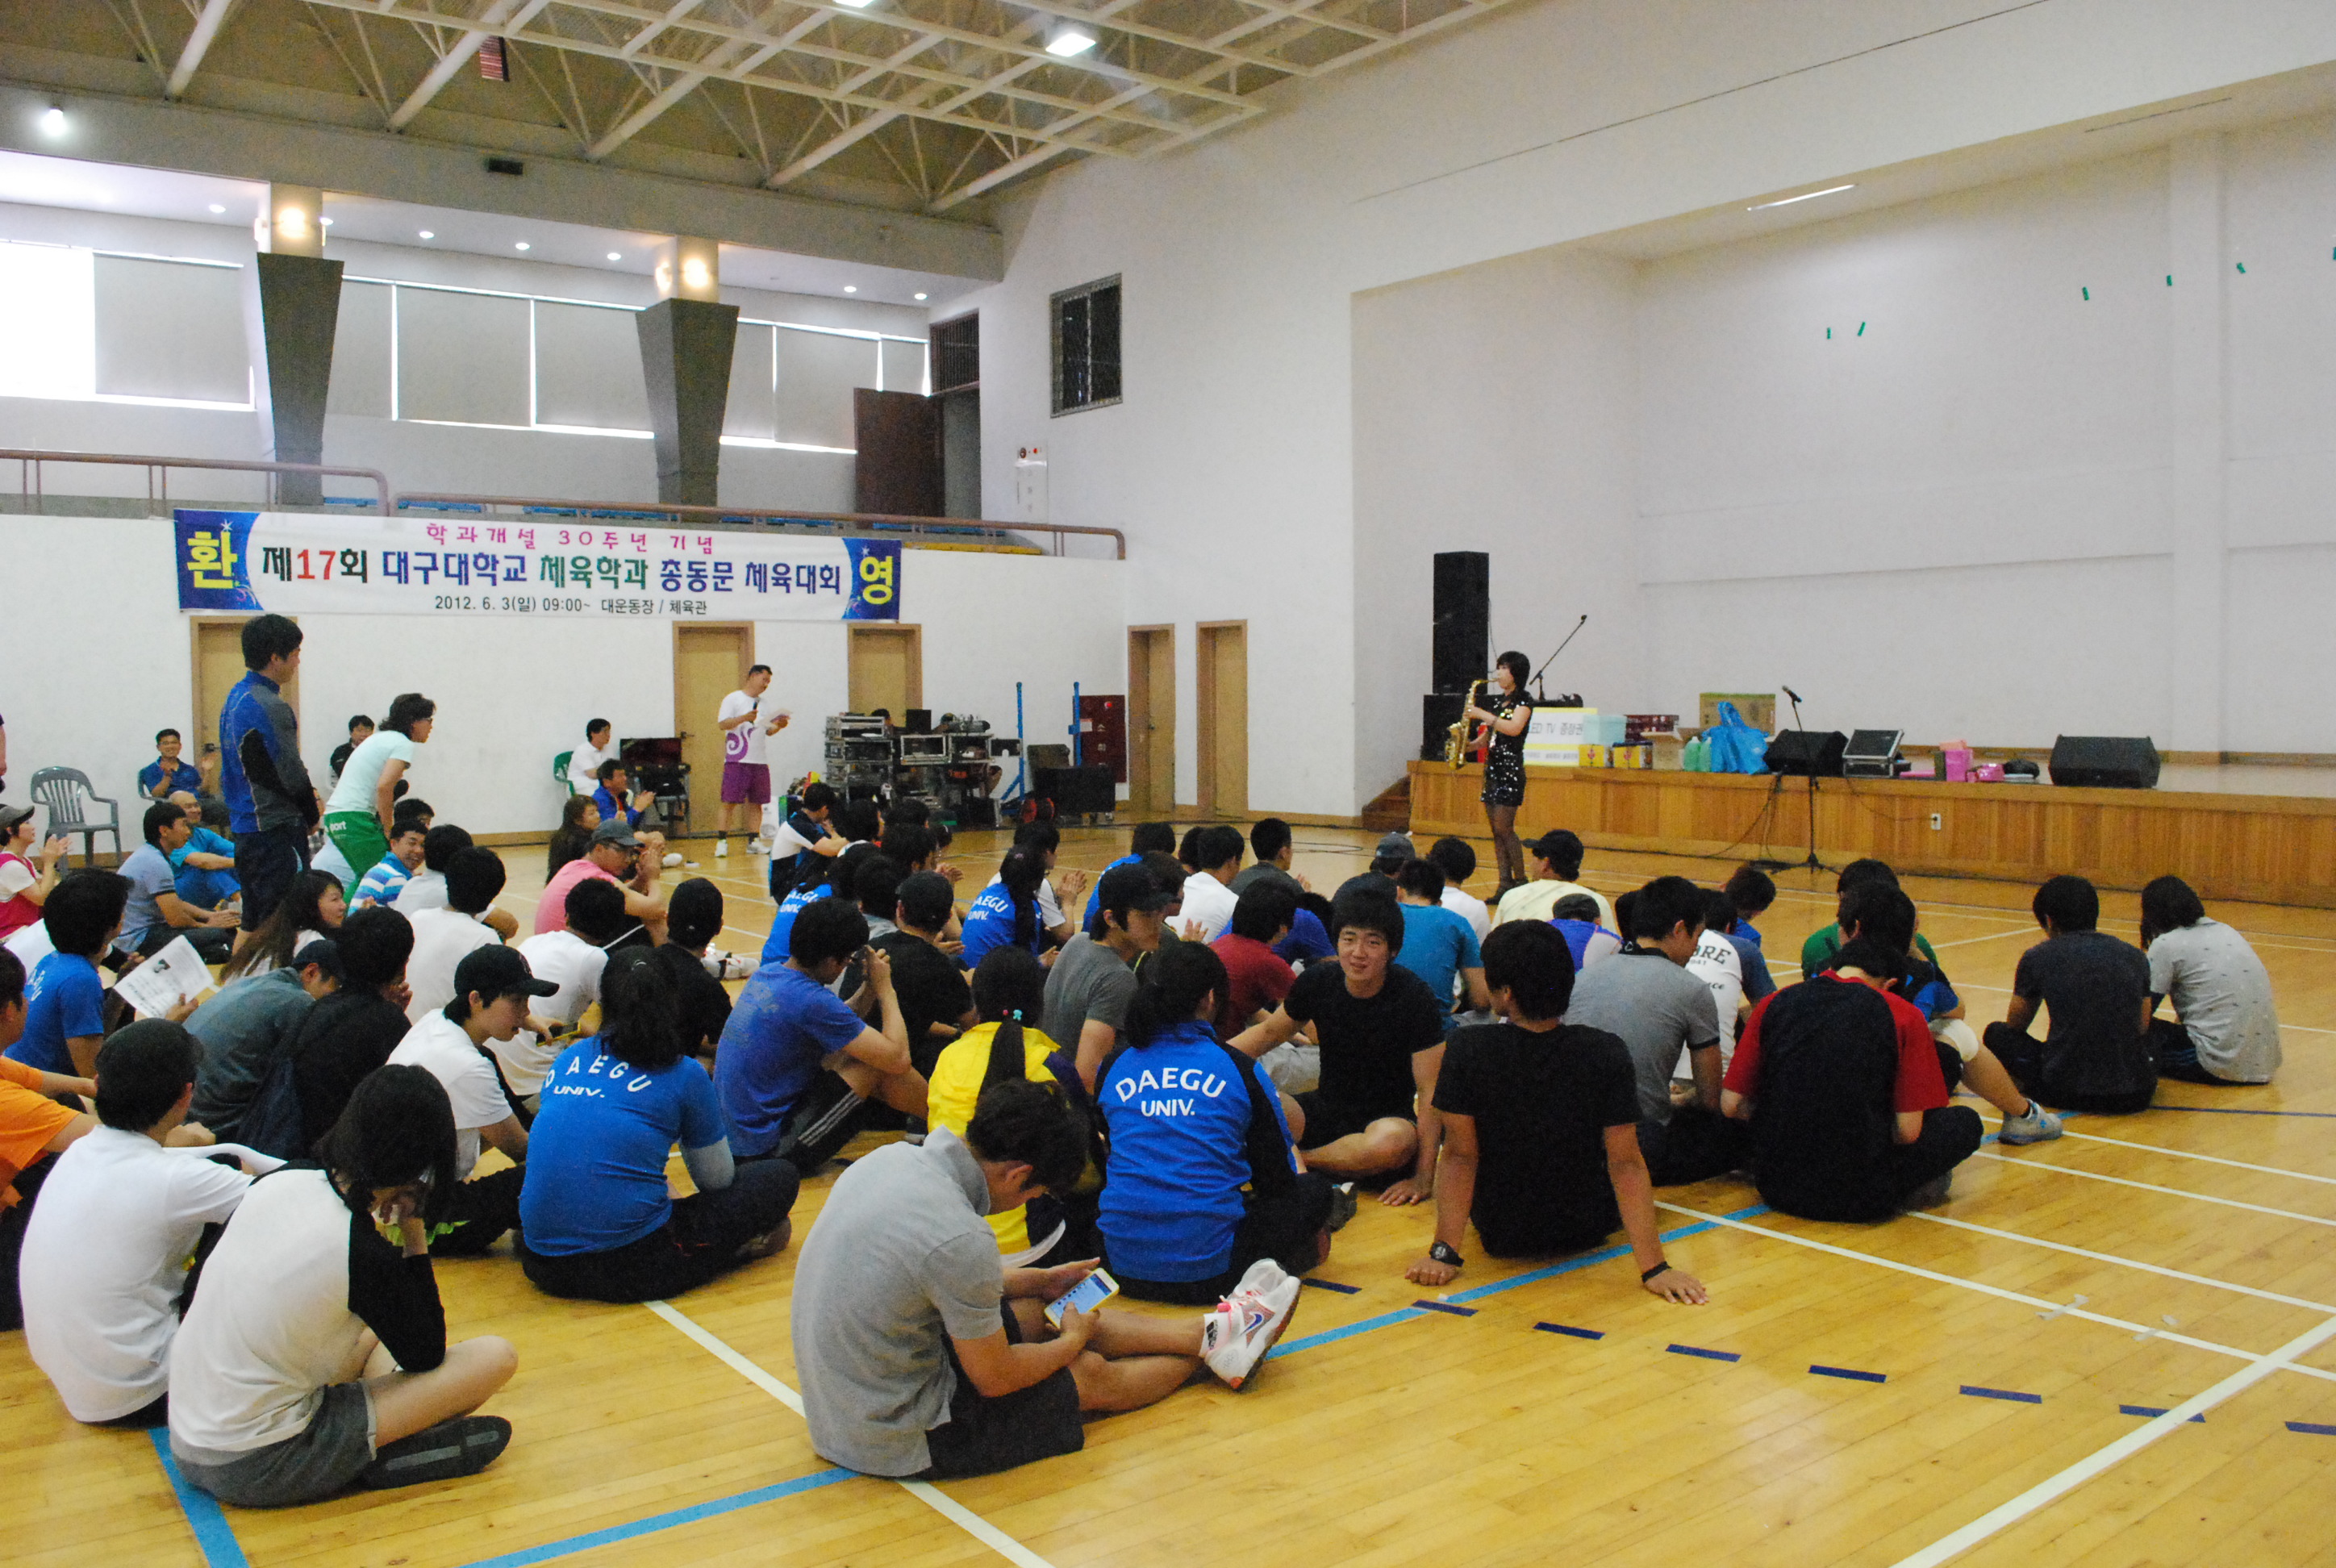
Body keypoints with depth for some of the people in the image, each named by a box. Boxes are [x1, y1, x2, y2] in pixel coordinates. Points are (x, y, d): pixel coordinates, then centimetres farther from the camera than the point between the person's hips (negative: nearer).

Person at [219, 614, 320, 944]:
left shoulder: (237, 697, 13)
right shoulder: (269, 706, -18)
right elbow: (291, 775, -17)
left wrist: (307, 799, 11)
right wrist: (312, 811, 2)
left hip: (244, 825, 10)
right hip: (275, 828, -10)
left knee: (253, 923, 17)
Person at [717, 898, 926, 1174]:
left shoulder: (766, 973, 3)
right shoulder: (812, 1000, -23)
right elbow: (898, 1059, -19)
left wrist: (868, 990, 6)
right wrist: (885, 990, -6)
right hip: (768, 1148, -9)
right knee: (877, 1066, -6)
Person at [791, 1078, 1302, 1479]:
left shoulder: (891, 1157, -6)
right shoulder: (959, 1238, -31)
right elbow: (995, 1377, -17)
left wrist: (1038, 1280, 20)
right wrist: (1073, 1340, 2)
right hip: (899, 1438, -8)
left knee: (1035, 1312, 18)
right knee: (1091, 1374, 9)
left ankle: (1208, 1330, 31)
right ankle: (1211, 1346, 35)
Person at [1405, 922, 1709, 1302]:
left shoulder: (1466, 1050, -21)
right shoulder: (1607, 1054, -19)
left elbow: (1459, 1155, -17)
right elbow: (1626, 1162, -19)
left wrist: (1444, 1252, -11)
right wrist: (1654, 1267, -15)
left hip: (1499, 1234, 0)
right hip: (1587, 1230, 1)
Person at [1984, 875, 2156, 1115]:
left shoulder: (2038, 957, 2)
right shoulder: (2134, 956, 8)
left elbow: (2015, 1025, 15)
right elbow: (2142, 1028, 19)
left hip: (2069, 1092, -3)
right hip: (2134, 1095, 3)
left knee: (1997, 1034, 22)